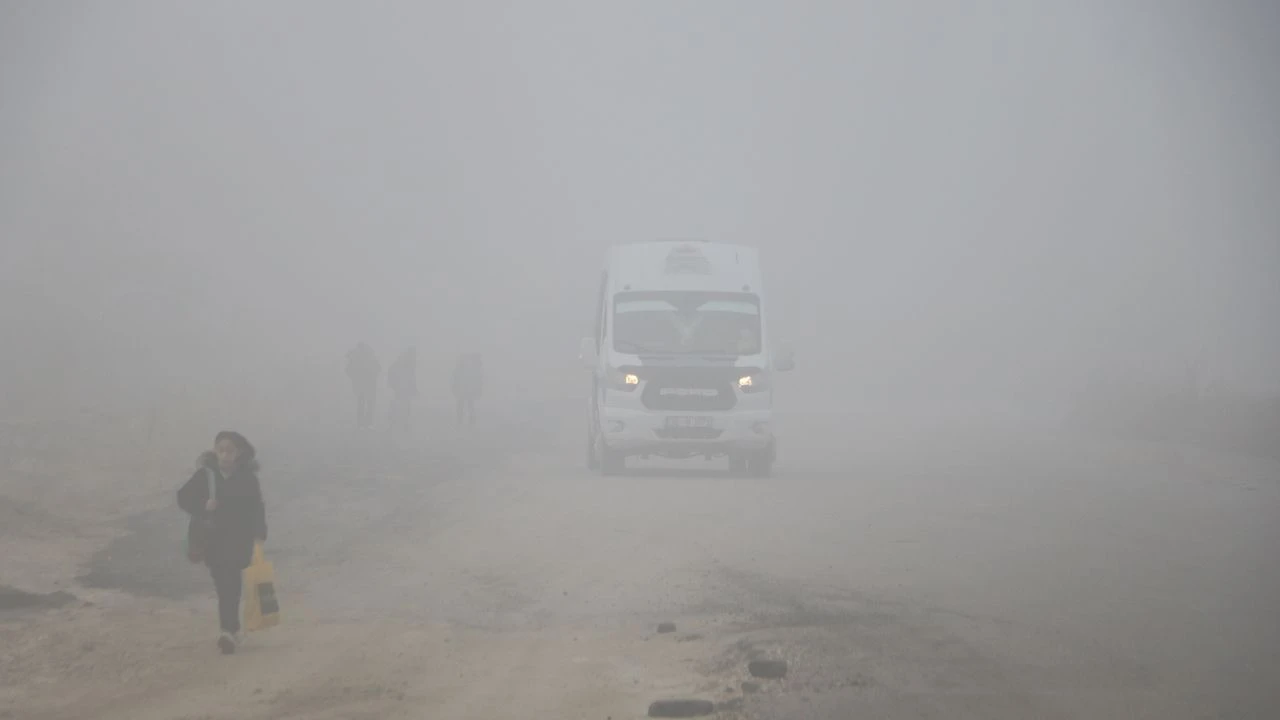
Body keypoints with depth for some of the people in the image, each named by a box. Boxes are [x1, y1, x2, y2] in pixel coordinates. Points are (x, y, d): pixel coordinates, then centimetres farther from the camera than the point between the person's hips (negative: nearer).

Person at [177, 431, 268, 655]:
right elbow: (184, 498, 1)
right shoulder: (205, 474, -3)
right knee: (222, 584, 9)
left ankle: (229, 631, -19)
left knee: (230, 583, -14)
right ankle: (232, 628, 25)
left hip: (239, 537, -3)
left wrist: (259, 534, -9)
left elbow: (257, 508, -2)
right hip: (213, 538, 3)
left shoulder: (247, 477, -5)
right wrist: (203, 506, -16)